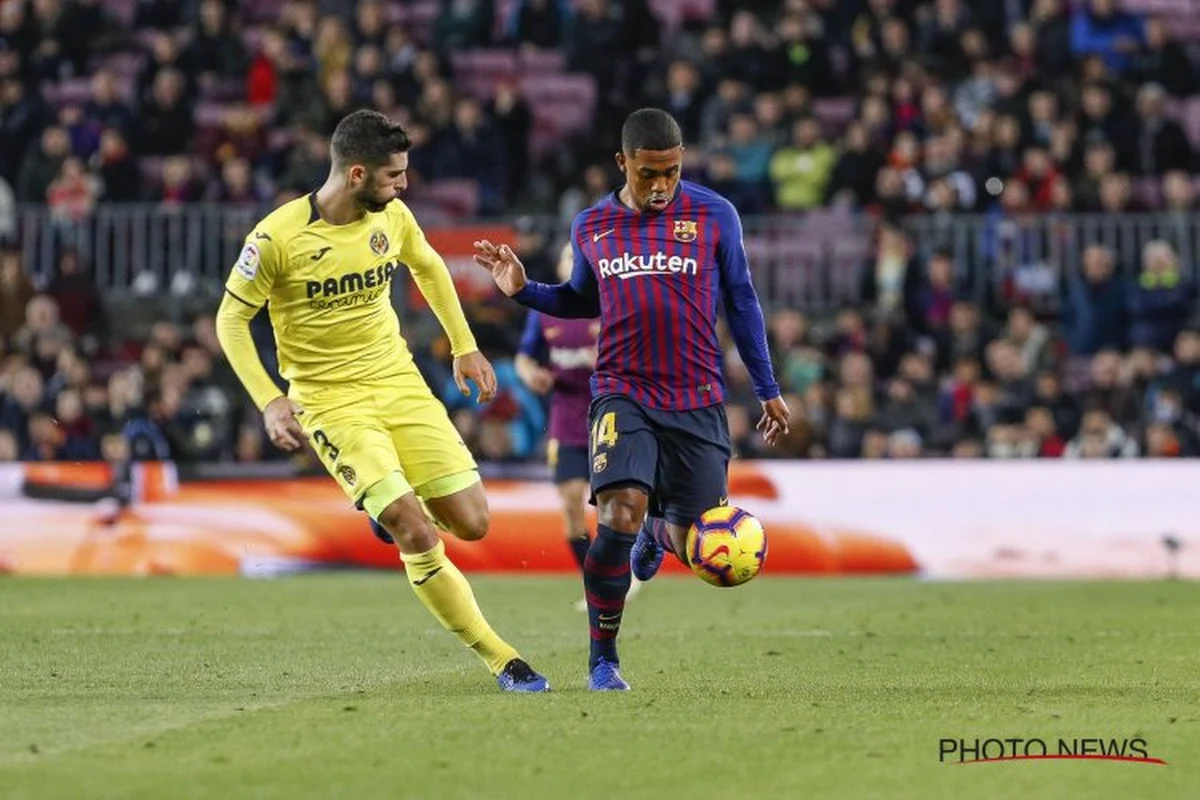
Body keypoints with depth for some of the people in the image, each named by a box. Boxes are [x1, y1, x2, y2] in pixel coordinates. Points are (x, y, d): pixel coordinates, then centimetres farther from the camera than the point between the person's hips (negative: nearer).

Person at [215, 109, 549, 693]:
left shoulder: (392, 217, -2)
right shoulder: (277, 238, -17)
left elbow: (428, 268, 20)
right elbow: (231, 319, -7)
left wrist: (464, 347, 19)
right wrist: (268, 401, -17)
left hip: (399, 382, 5)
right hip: (329, 400, -5)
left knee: (471, 524, -3)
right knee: (416, 534, -18)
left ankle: (394, 508, 31)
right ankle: (499, 658, -6)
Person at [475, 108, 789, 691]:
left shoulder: (715, 216, 1)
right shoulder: (591, 227, 6)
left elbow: (742, 303, 10)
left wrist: (768, 390, 11)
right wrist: (523, 290, 5)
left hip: (697, 402, 0)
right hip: (623, 395, 0)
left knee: (697, 545, -1)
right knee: (620, 513, -23)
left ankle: (657, 530, 41)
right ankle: (602, 660, -6)